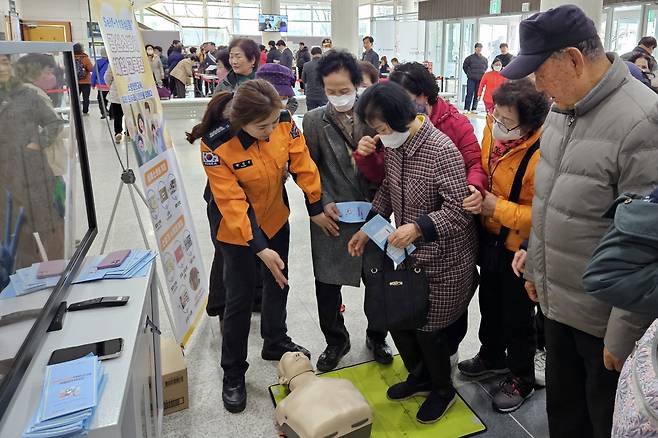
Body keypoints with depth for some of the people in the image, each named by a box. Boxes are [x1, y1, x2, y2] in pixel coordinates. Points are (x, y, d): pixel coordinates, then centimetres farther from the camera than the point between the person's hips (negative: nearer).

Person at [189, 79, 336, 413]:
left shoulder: (283, 121, -21)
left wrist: (315, 207, -2)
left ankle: (275, 344, 47)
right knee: (240, 298, 4)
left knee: (278, 283, 21)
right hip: (236, 230, -5)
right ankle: (233, 374, 24)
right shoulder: (215, 145, -30)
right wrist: (259, 248, -29)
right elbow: (232, 203, -28)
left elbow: (302, 162, -8)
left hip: (276, 219, 5)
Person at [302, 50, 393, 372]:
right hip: (331, 217, 0)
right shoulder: (314, 120, -3)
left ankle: (376, 337, 39)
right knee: (328, 284, 9)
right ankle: (335, 341, 35)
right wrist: (323, 203, -10)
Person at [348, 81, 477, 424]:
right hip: (407, 251, 7)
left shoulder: (441, 150, -25)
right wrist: (367, 228, 1)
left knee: (427, 327, 5)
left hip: (442, 258, -7)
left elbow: (458, 210, -24)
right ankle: (420, 376, 42)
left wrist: (418, 227, -36)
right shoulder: (394, 144, -2)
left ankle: (443, 390, 35)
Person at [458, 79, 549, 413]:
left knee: (516, 314, 12)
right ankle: (492, 356, 51)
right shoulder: (493, 129, -9)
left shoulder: (541, 154, -30)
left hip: (519, 247, -7)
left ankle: (521, 379, 37)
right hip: (490, 236, 7)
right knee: (489, 300, 25)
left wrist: (496, 207, -28)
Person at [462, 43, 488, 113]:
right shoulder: (470, 58, -3)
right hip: (471, 79, -3)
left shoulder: (485, 59, 6)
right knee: (469, 94, -6)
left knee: (477, 95, 6)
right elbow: (464, 66, 8)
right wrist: (469, 73, 8)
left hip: (480, 80, 3)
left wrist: (482, 74, 14)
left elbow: (486, 68, 23)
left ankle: (474, 109, 13)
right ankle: (466, 108, -1)